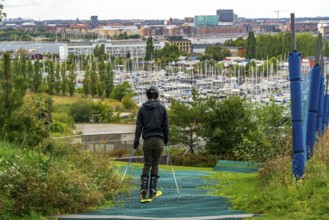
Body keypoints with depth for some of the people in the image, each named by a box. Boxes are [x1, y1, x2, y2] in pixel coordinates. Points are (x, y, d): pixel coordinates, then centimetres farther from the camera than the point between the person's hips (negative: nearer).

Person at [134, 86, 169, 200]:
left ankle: (143, 189, -4)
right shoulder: (162, 108, 1)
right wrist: (166, 139, 15)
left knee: (147, 164, 7)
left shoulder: (142, 109, 1)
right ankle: (152, 190, 6)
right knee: (155, 165, 8)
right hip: (159, 140, 0)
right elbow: (166, 126, 4)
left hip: (147, 140, 0)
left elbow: (139, 126, 0)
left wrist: (136, 140, 5)